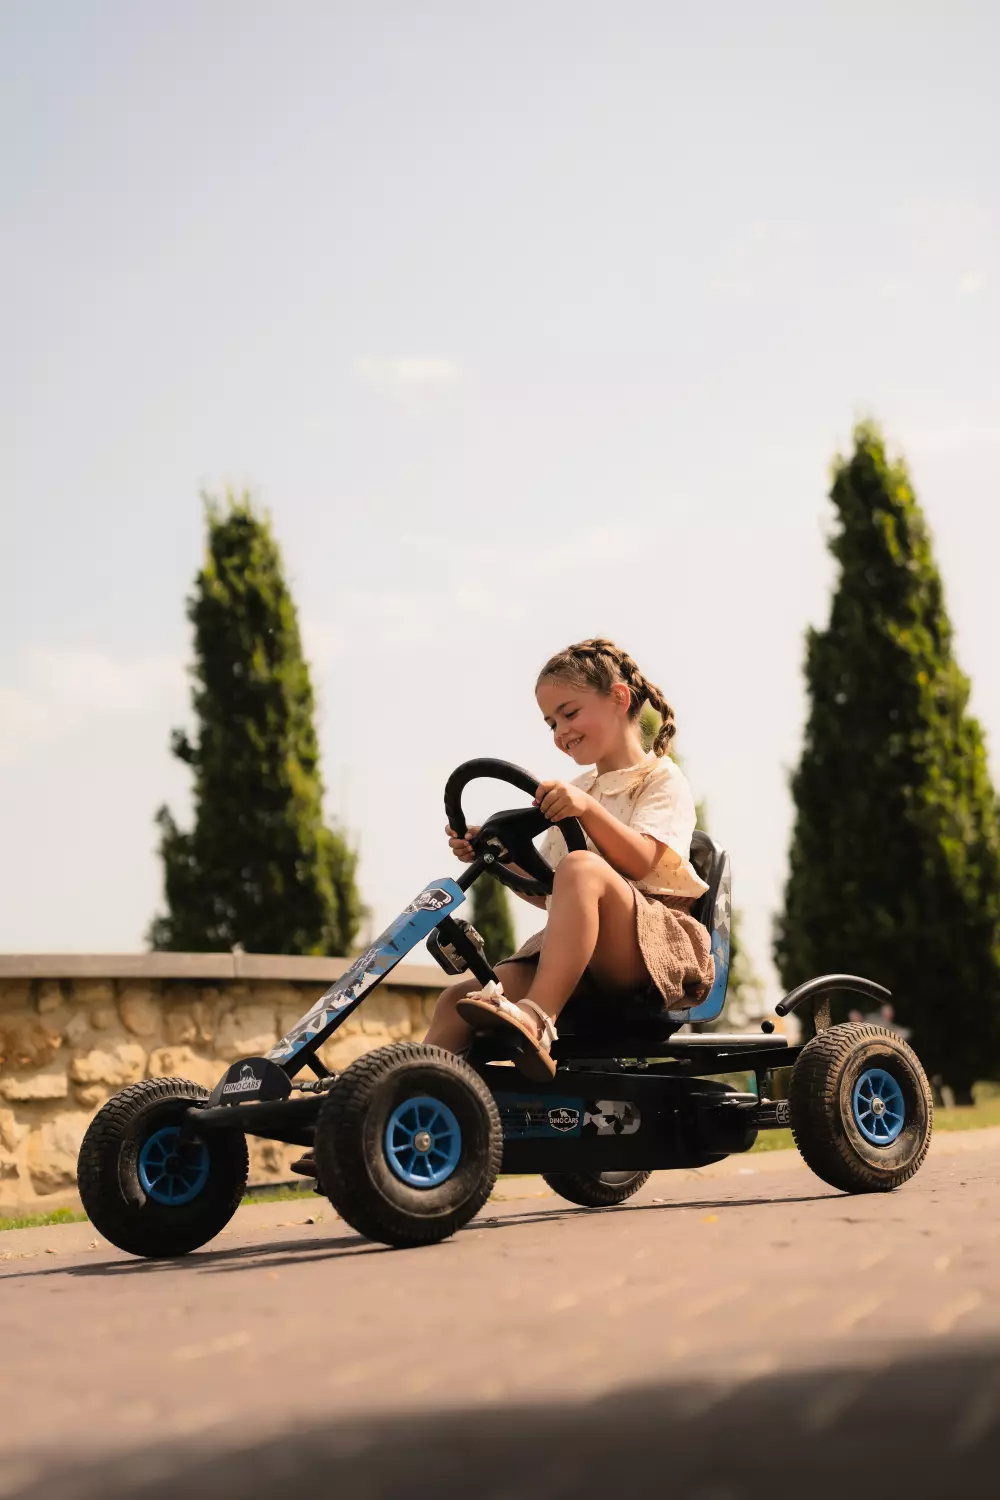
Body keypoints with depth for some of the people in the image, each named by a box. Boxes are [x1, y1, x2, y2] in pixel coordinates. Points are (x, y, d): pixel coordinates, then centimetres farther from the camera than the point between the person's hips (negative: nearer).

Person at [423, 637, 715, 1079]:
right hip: (582, 958, 7)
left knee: (581, 868, -37)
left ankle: (536, 1019, -48)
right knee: (458, 1000, -13)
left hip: (653, 944, -7)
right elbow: (545, 891, 25)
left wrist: (588, 808, -25)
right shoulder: (575, 793, 29)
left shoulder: (662, 780, 7)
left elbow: (638, 861, -12)